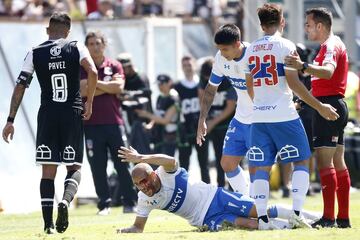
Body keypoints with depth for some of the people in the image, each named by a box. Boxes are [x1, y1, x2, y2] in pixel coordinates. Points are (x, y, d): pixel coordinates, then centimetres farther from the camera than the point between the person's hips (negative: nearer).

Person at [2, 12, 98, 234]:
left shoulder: (35, 53, 5)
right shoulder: (76, 49, 2)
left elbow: (21, 85, 0)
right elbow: (93, 72, -15)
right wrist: (89, 103, -3)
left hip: (47, 115, 1)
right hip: (72, 114, -1)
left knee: (48, 170, 6)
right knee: (74, 167, 8)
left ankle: (48, 223, 0)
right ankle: (66, 201, -22)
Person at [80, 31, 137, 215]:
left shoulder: (114, 66, 9)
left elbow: (119, 87, -7)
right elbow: (83, 91, -12)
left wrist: (95, 83, -7)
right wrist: (108, 86, -7)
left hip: (113, 122, 1)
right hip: (92, 123, -1)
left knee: (122, 163, -2)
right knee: (97, 166, -1)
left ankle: (129, 202, 2)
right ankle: (104, 204, 5)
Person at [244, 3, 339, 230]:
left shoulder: (251, 49, 11)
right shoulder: (286, 46, -6)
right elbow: (293, 82, -13)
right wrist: (320, 107, -8)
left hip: (258, 117, 5)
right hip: (284, 115, -5)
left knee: (262, 167, 6)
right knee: (301, 161, 6)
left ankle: (262, 217, -4)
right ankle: (297, 212, -7)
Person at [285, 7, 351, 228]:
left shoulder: (331, 46, -14)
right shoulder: (333, 44, 19)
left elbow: (328, 71, -34)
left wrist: (303, 67, -47)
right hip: (337, 105, 11)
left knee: (324, 160, -13)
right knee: (337, 161, 11)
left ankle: (328, 217, -17)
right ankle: (343, 218, 12)